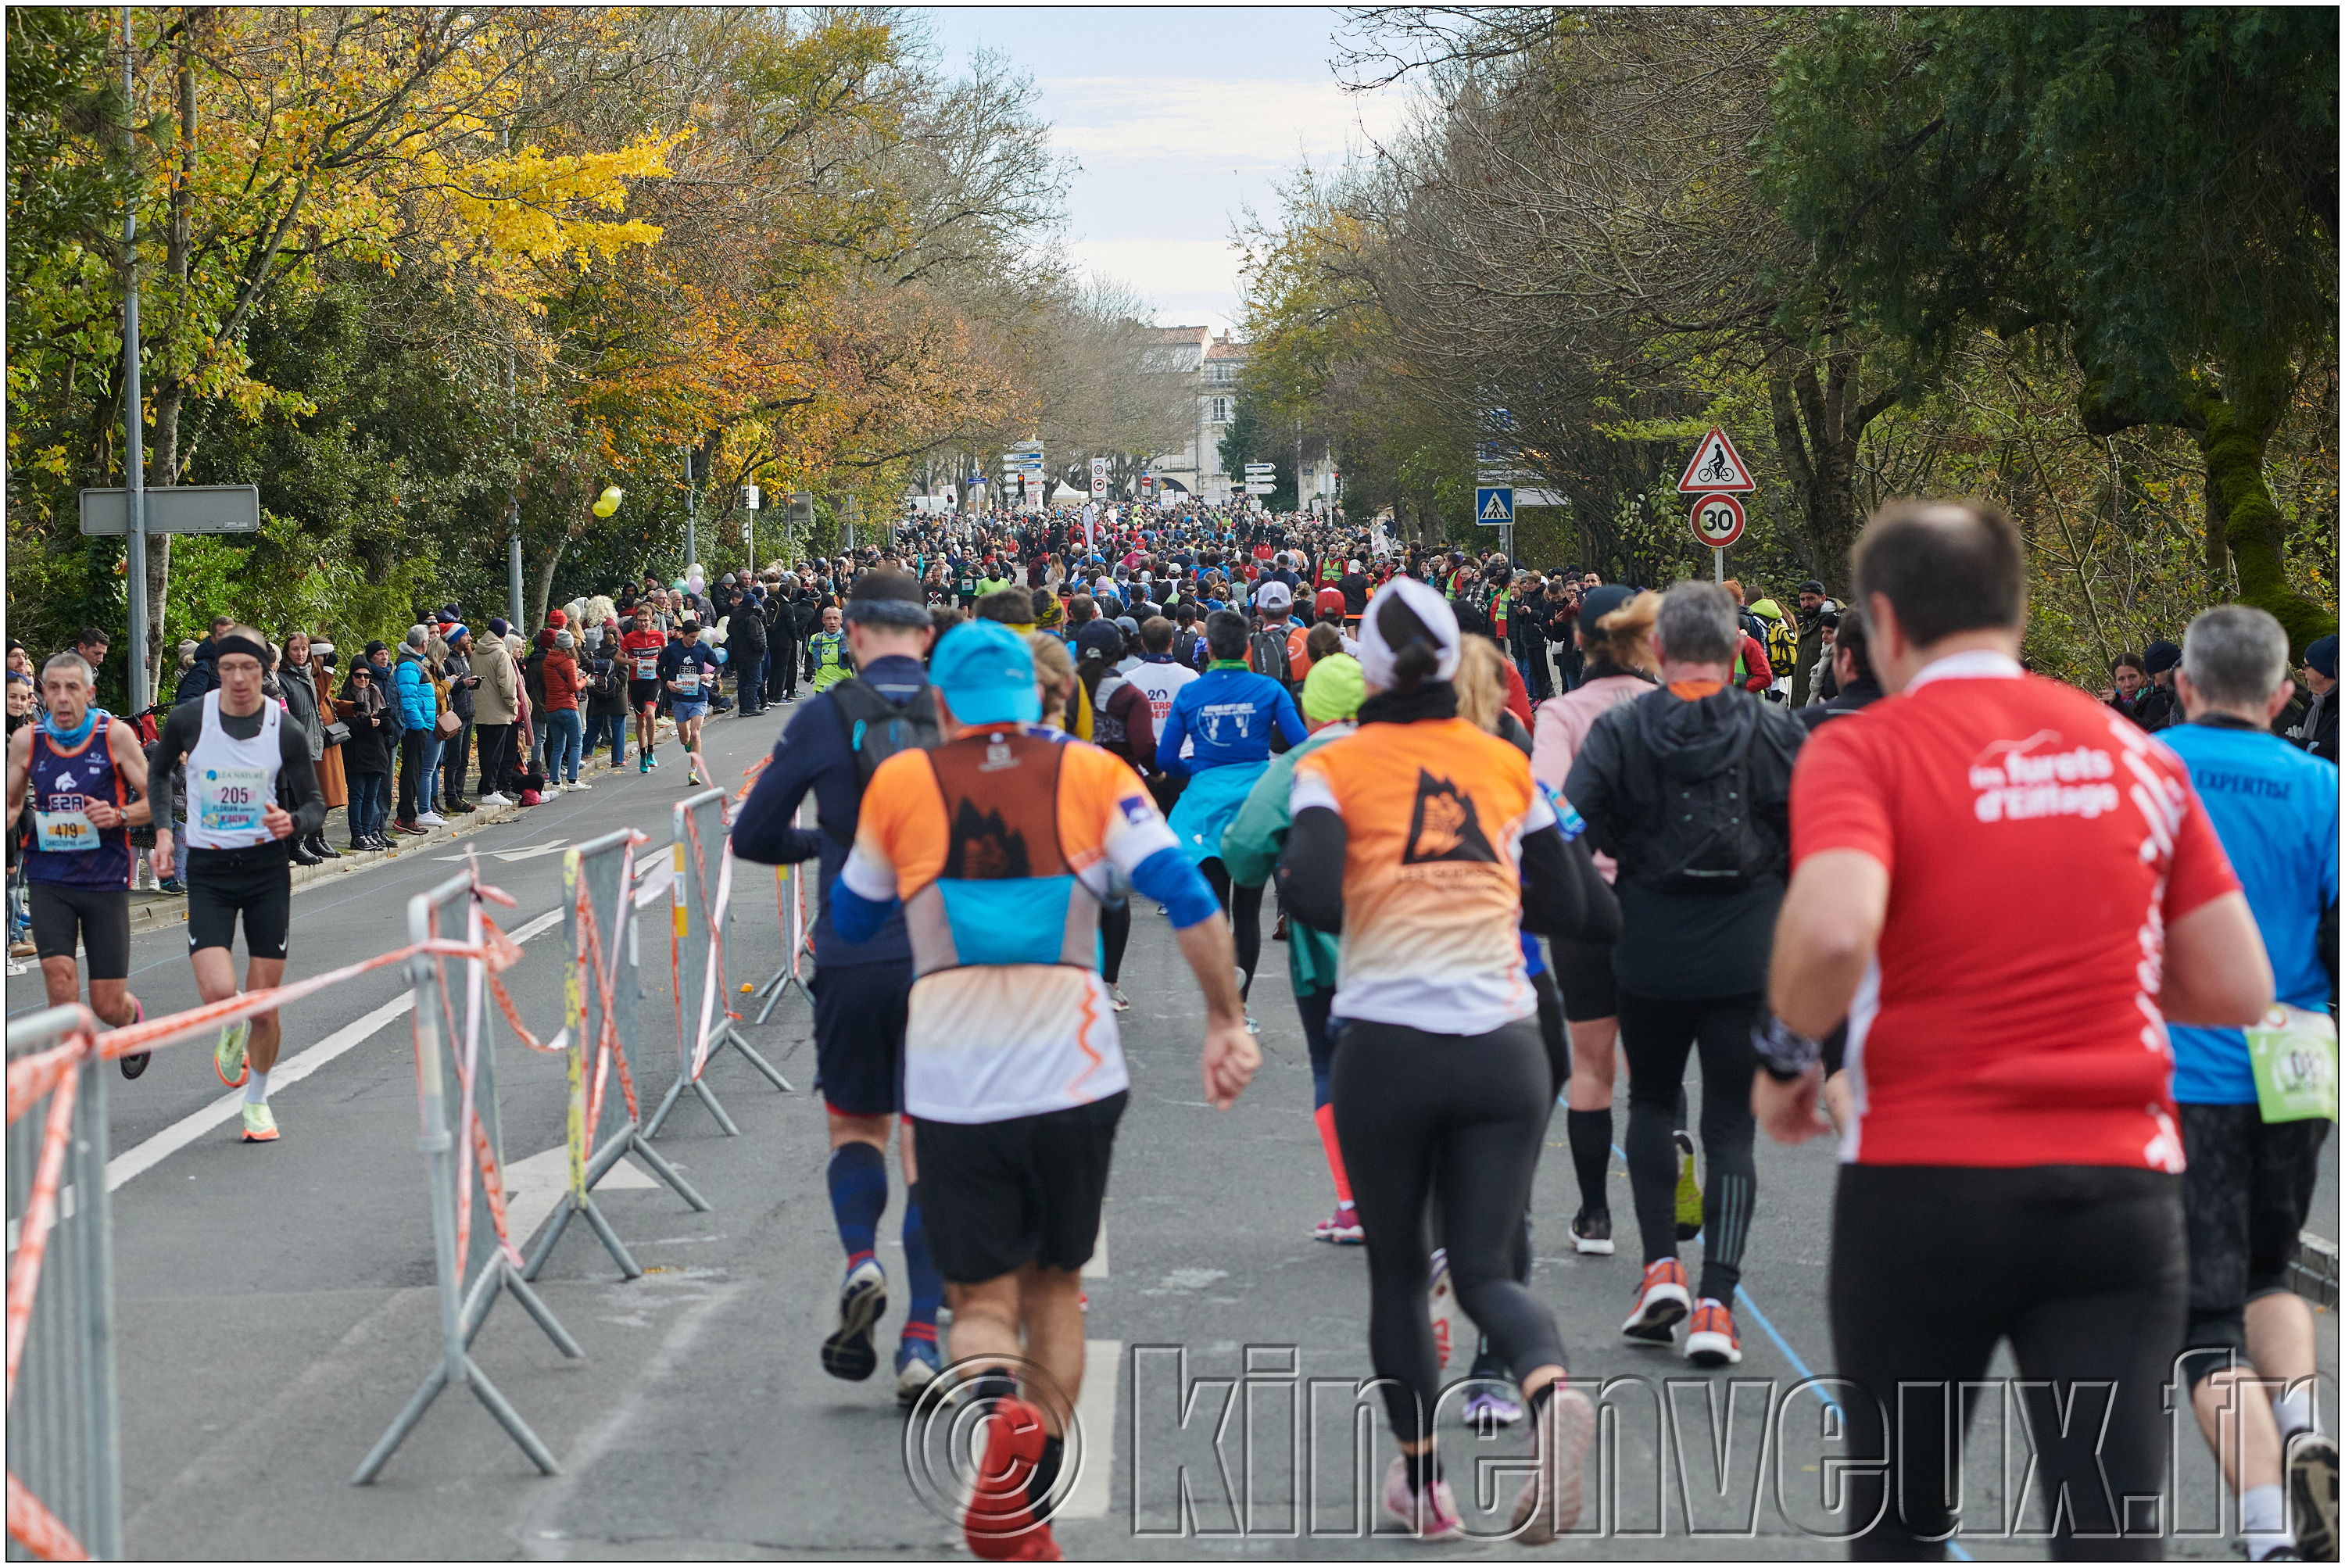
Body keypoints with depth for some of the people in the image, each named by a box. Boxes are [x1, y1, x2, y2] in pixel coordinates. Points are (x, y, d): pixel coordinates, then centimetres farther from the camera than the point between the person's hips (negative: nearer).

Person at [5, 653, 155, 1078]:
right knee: (61, 988, -16)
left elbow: (155, 801, 0)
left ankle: (132, 1016, 40)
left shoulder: (116, 735, -6)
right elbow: (12, 804, 14)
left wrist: (119, 816, -19)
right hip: (48, 879, 1)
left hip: (105, 880, -1)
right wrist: (9, 821, -9)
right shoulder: (26, 740, 0)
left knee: (108, 1005, 2)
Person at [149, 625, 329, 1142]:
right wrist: (161, 827, 2)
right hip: (207, 871, 0)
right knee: (218, 993, -18)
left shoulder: (285, 730, -6)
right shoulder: (188, 720, -6)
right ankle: (231, 1038, 20)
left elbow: (315, 804, 2)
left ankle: (257, 1101, 26)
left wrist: (293, 822, -20)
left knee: (263, 1006, 3)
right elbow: (158, 772, 14)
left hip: (267, 869, 1)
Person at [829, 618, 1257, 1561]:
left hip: (953, 1084, -1)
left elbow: (852, 922, 18)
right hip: (1074, 1074, 1)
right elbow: (1185, 896, -6)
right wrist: (1226, 1019, 0)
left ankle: (1001, 1409, -28)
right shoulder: (1092, 775, 4)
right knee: (1056, 1281, 18)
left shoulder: (899, 784, 4)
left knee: (981, 1296, 7)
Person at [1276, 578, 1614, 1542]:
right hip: (1503, 1053, 2)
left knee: (1397, 1271, 16)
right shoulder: (1505, 765, 8)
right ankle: (1550, 1394, -28)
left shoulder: (1336, 767, -3)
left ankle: (1422, 1480, 24)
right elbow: (1573, 910, 10)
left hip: (1386, 1052, -2)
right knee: (1486, 1271, 4)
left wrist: (1292, 879, 5)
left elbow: (1313, 899, -17)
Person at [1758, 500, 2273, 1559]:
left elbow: (1832, 932, -23)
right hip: (2120, 1190, 2)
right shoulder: (2139, 755, 9)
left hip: (1923, 1188, -2)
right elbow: (2237, 989, 9)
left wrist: (1786, 1054, -4)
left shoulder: (1864, 750, -4)